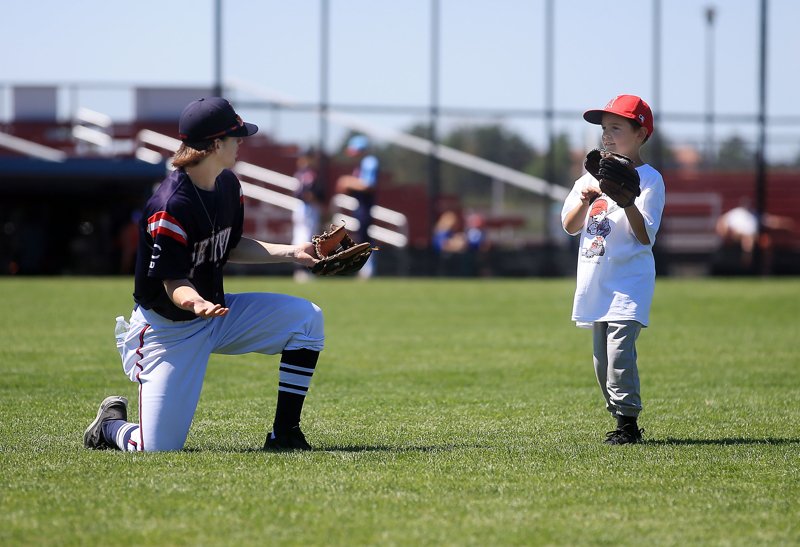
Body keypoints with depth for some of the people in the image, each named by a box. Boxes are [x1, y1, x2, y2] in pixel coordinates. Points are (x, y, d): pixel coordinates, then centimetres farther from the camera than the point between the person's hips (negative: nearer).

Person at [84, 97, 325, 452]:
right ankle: (111, 424, 22)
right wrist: (195, 303, -46)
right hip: (168, 329, -8)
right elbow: (174, 283, -24)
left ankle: (283, 435, -1)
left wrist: (290, 253, 7)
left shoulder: (228, 185, 0)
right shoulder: (169, 206, -26)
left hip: (215, 311, 8)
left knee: (306, 317, -8)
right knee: (158, 450, -15)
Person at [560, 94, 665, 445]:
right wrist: (587, 199, -11)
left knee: (619, 350, -18)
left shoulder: (649, 179, -5)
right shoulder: (591, 178, 14)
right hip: (596, 281, 7)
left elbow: (645, 236, -12)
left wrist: (628, 202, -26)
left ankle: (628, 422, -12)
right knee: (602, 357, 9)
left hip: (629, 281, -7)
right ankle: (622, 422, 18)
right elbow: (569, 226, 6)